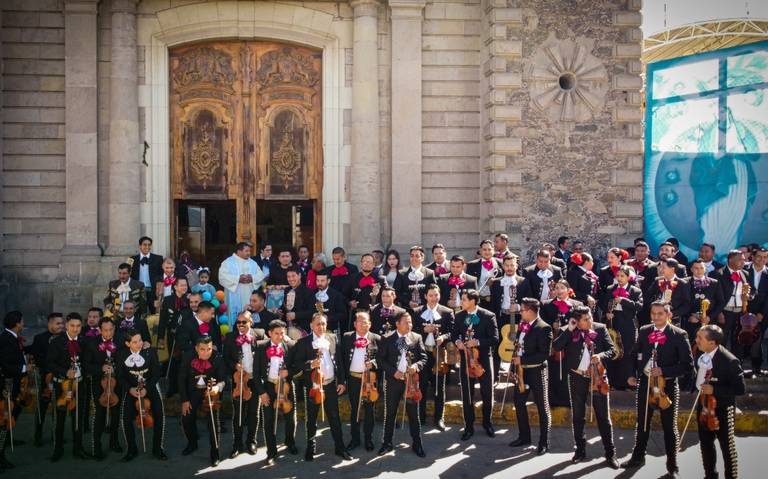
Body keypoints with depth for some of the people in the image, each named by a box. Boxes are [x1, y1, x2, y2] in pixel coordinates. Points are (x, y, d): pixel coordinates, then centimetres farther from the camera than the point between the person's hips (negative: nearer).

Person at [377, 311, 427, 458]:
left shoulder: (417, 338, 2)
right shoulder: (388, 340, -2)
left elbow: (424, 357, 1)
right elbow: (380, 359, -3)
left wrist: (416, 366, -19)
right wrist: (393, 371, -14)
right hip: (393, 381, -1)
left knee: (414, 414, 6)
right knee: (390, 413, 8)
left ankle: (417, 444, 17)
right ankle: (387, 443, 20)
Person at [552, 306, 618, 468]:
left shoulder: (600, 328, -1)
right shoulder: (568, 332, -2)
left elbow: (612, 349, 0)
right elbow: (556, 347, -16)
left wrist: (601, 356, -20)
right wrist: (569, 330, -19)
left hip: (597, 376, -1)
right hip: (577, 378, 1)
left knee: (603, 416, 1)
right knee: (578, 416, 11)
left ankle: (610, 453, 8)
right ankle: (580, 450, 24)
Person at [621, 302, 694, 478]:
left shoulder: (679, 335, -11)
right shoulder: (643, 331, 2)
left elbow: (687, 364, -13)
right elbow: (636, 354, 14)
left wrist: (663, 371, -21)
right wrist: (632, 374, 1)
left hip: (667, 384, -4)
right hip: (645, 382, 4)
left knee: (669, 426, 8)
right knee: (642, 423, 17)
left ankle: (672, 464, 20)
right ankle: (638, 456, 34)